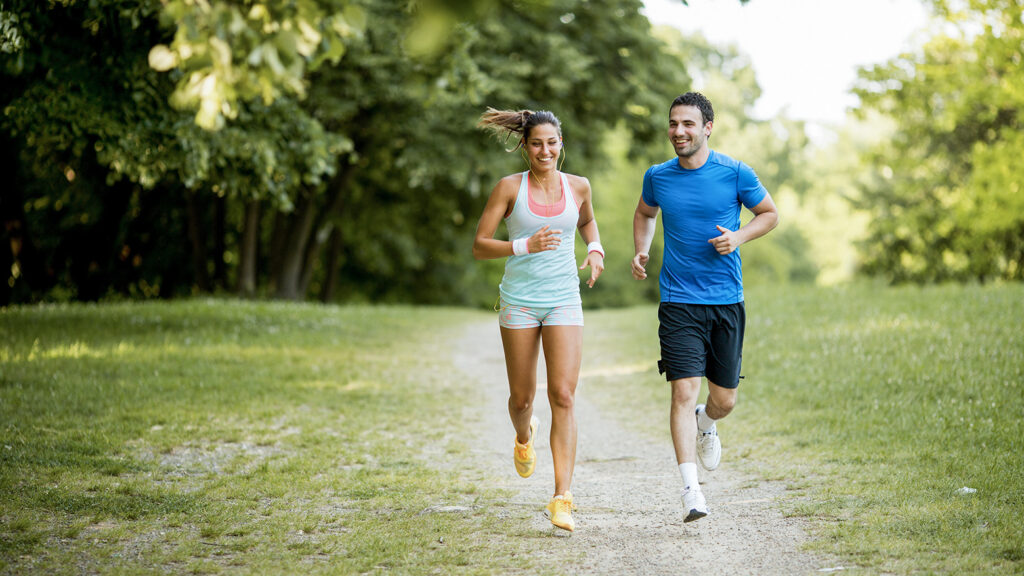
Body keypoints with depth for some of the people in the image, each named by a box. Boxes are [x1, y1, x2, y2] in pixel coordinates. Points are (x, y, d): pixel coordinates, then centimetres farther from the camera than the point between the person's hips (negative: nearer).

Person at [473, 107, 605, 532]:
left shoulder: (577, 186, 4)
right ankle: (523, 437, 47)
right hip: (519, 301, -1)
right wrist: (525, 246, -18)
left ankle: (562, 498, -13)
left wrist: (595, 250, 6)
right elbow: (479, 246, -3)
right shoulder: (510, 187, -3)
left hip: (564, 301, 1)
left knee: (563, 396, -12)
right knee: (522, 397, 9)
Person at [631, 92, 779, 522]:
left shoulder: (734, 173, -3)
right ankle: (691, 489, -11)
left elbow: (769, 214, 10)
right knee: (684, 392, -13)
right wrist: (641, 251, 6)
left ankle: (706, 424, 45)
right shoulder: (658, 177, 3)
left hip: (726, 300, 0)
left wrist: (739, 237, -9)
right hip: (678, 301, 0)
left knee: (724, 400, 8)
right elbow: (645, 213, 24)